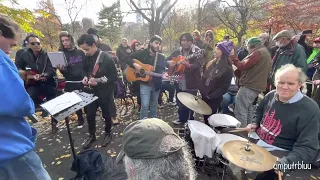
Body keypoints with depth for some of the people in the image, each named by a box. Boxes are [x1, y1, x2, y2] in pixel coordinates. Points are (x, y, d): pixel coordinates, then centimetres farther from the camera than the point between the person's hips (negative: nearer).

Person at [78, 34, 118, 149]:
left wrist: (98, 81, -23)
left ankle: (108, 134, 36)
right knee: (89, 114, 11)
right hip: (91, 91, 5)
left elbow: (114, 77, -15)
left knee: (106, 114, 12)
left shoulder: (107, 58, -17)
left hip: (104, 92, -5)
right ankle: (92, 135, 34)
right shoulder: (87, 57, 0)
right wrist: (86, 77, -5)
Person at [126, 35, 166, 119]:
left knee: (154, 105, 19)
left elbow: (163, 69, 3)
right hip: (145, 84, -4)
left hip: (156, 84, 4)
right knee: (145, 105, -8)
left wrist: (163, 75, -19)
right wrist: (134, 64, -22)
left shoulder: (161, 57, 5)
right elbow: (128, 58, -3)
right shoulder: (142, 53, -4)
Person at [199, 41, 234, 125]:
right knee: (205, 118, 18)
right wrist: (201, 91, 1)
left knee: (209, 120, 7)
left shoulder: (228, 69, -13)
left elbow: (224, 87, -15)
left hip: (214, 99, -6)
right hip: (204, 96, 6)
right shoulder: (211, 63, 6)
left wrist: (210, 96, -18)